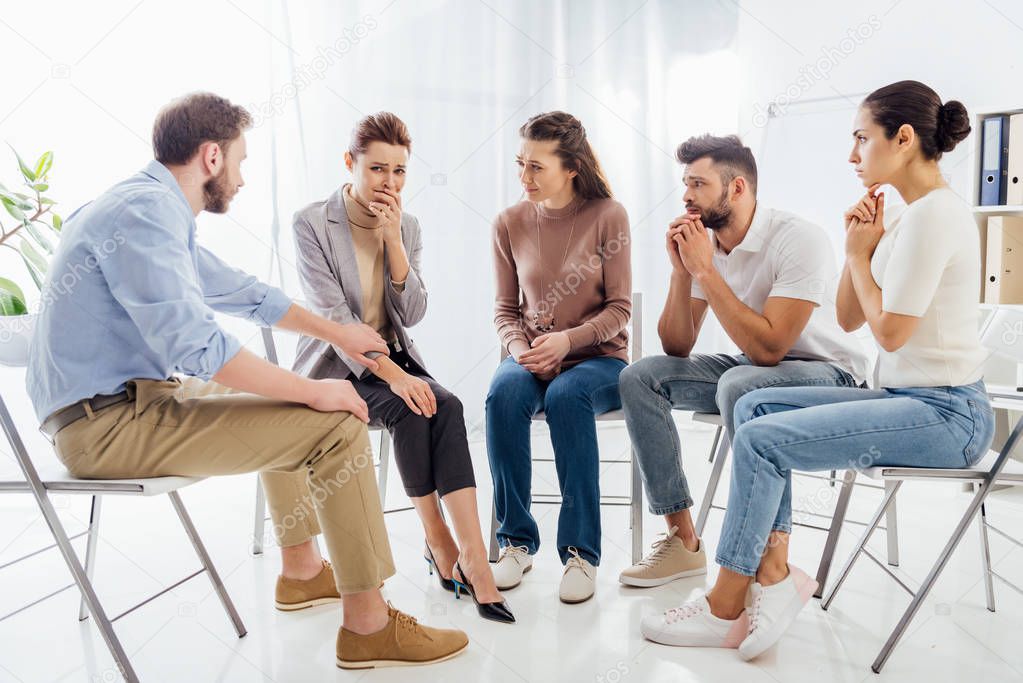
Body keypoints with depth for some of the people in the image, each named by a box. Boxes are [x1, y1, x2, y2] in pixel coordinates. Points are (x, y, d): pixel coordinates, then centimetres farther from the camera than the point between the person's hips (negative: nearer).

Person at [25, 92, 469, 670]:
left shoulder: (156, 209, 15)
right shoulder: (143, 211, -18)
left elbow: (242, 292, 24)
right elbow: (195, 346, -28)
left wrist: (335, 332, 27)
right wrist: (312, 390, -19)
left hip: (130, 401, 11)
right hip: (110, 422, -11)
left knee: (288, 407, 25)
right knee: (337, 426, -16)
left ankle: (301, 569, 32)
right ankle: (369, 626, -7)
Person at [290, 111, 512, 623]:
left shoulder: (407, 226, 6)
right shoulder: (312, 223, -8)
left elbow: (412, 314, -3)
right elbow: (334, 317, -18)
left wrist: (394, 239, -13)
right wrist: (393, 375, -29)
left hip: (393, 356, 4)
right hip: (335, 364, -4)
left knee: (446, 406, -26)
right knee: (408, 412, -30)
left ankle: (471, 555, -30)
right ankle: (441, 544, -13)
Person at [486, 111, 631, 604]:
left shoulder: (607, 216, -6)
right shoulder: (510, 222, 3)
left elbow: (619, 308, -6)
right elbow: (505, 307, 11)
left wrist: (567, 341, -21)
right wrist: (517, 347, -10)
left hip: (598, 358, -2)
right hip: (531, 357, 3)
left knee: (566, 396, -36)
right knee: (503, 394, -31)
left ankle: (580, 551, -24)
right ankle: (517, 541, -17)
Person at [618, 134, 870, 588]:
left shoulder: (798, 240, -22)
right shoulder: (704, 244, -1)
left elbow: (768, 347, -31)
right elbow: (677, 348, -1)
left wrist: (705, 269, -27)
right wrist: (681, 272, -15)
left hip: (827, 374, -7)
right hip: (752, 366, 7)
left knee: (740, 384, -38)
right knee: (639, 377, -9)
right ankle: (682, 542, -7)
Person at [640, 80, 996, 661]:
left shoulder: (934, 213, -15)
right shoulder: (911, 216, 16)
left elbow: (890, 330, -18)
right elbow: (849, 320, 15)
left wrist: (859, 254, -5)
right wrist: (860, 249, 2)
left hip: (946, 412, -10)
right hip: (910, 398, 10)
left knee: (761, 439, -19)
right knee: (756, 406, 1)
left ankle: (725, 609, -5)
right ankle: (775, 570, -4)